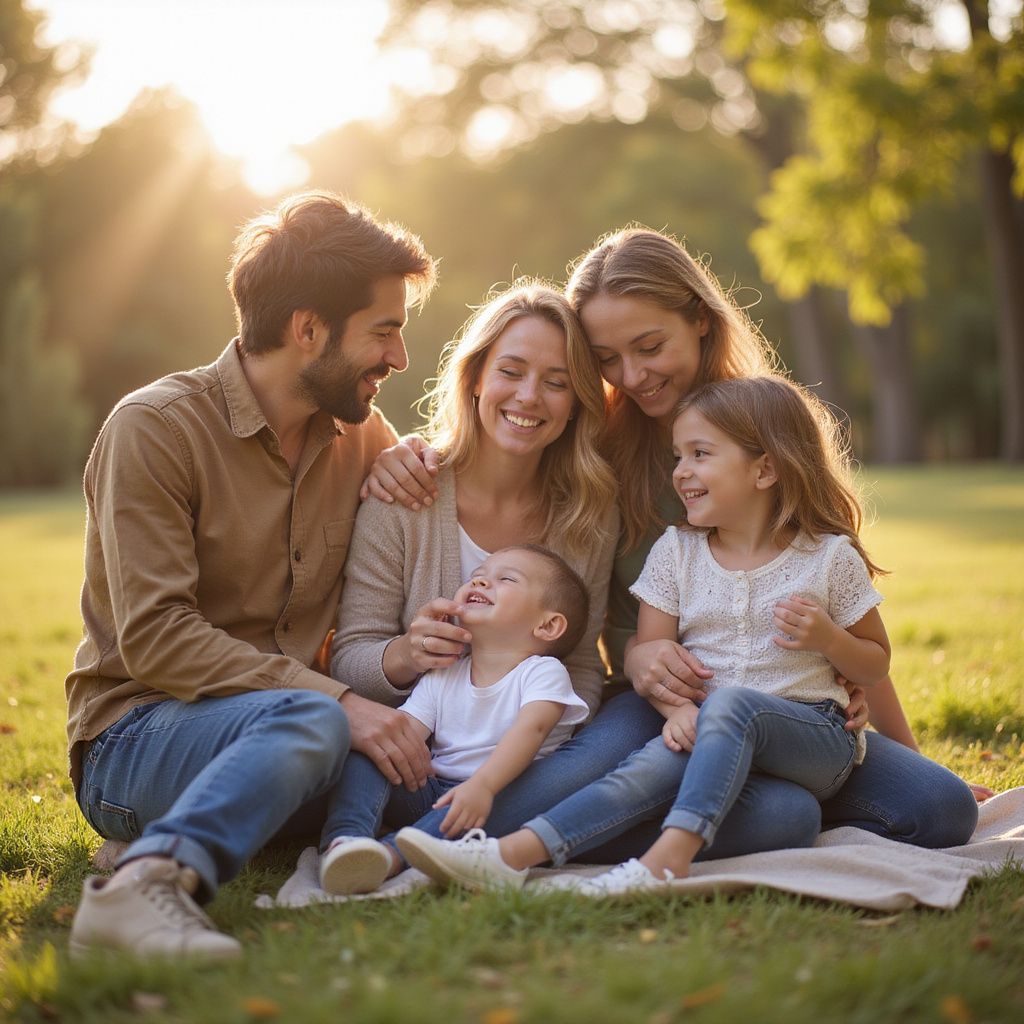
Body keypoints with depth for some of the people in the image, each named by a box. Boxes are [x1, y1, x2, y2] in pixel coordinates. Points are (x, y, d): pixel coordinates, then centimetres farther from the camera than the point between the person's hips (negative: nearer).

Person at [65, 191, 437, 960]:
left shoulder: (364, 434, 10)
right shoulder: (155, 428, -9)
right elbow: (154, 637, -18)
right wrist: (335, 699, -26)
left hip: (287, 716, 6)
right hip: (136, 737, -6)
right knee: (307, 720, -38)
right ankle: (152, 882, -50)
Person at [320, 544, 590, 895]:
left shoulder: (543, 672, -1)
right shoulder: (443, 678, 14)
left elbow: (531, 729, -20)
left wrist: (482, 786, -38)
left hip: (497, 791, -4)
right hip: (429, 792, 5)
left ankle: (393, 853, -49)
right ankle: (344, 840, -38)